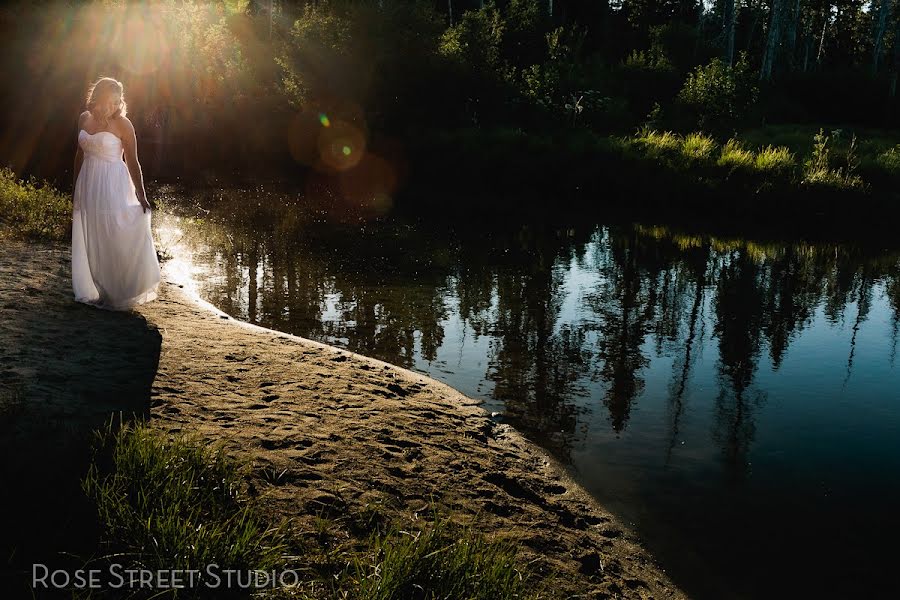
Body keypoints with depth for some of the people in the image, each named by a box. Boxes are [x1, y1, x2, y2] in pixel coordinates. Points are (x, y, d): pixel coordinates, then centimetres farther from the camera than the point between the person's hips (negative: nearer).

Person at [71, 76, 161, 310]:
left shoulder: (122, 124, -9)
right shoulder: (84, 118, 7)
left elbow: (132, 162, -7)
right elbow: (80, 154, 16)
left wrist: (141, 194, -11)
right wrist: (75, 188, 17)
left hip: (113, 187, -5)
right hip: (88, 186, 5)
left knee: (115, 239, -4)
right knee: (90, 242, 9)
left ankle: (119, 293, 8)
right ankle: (96, 291, 21)